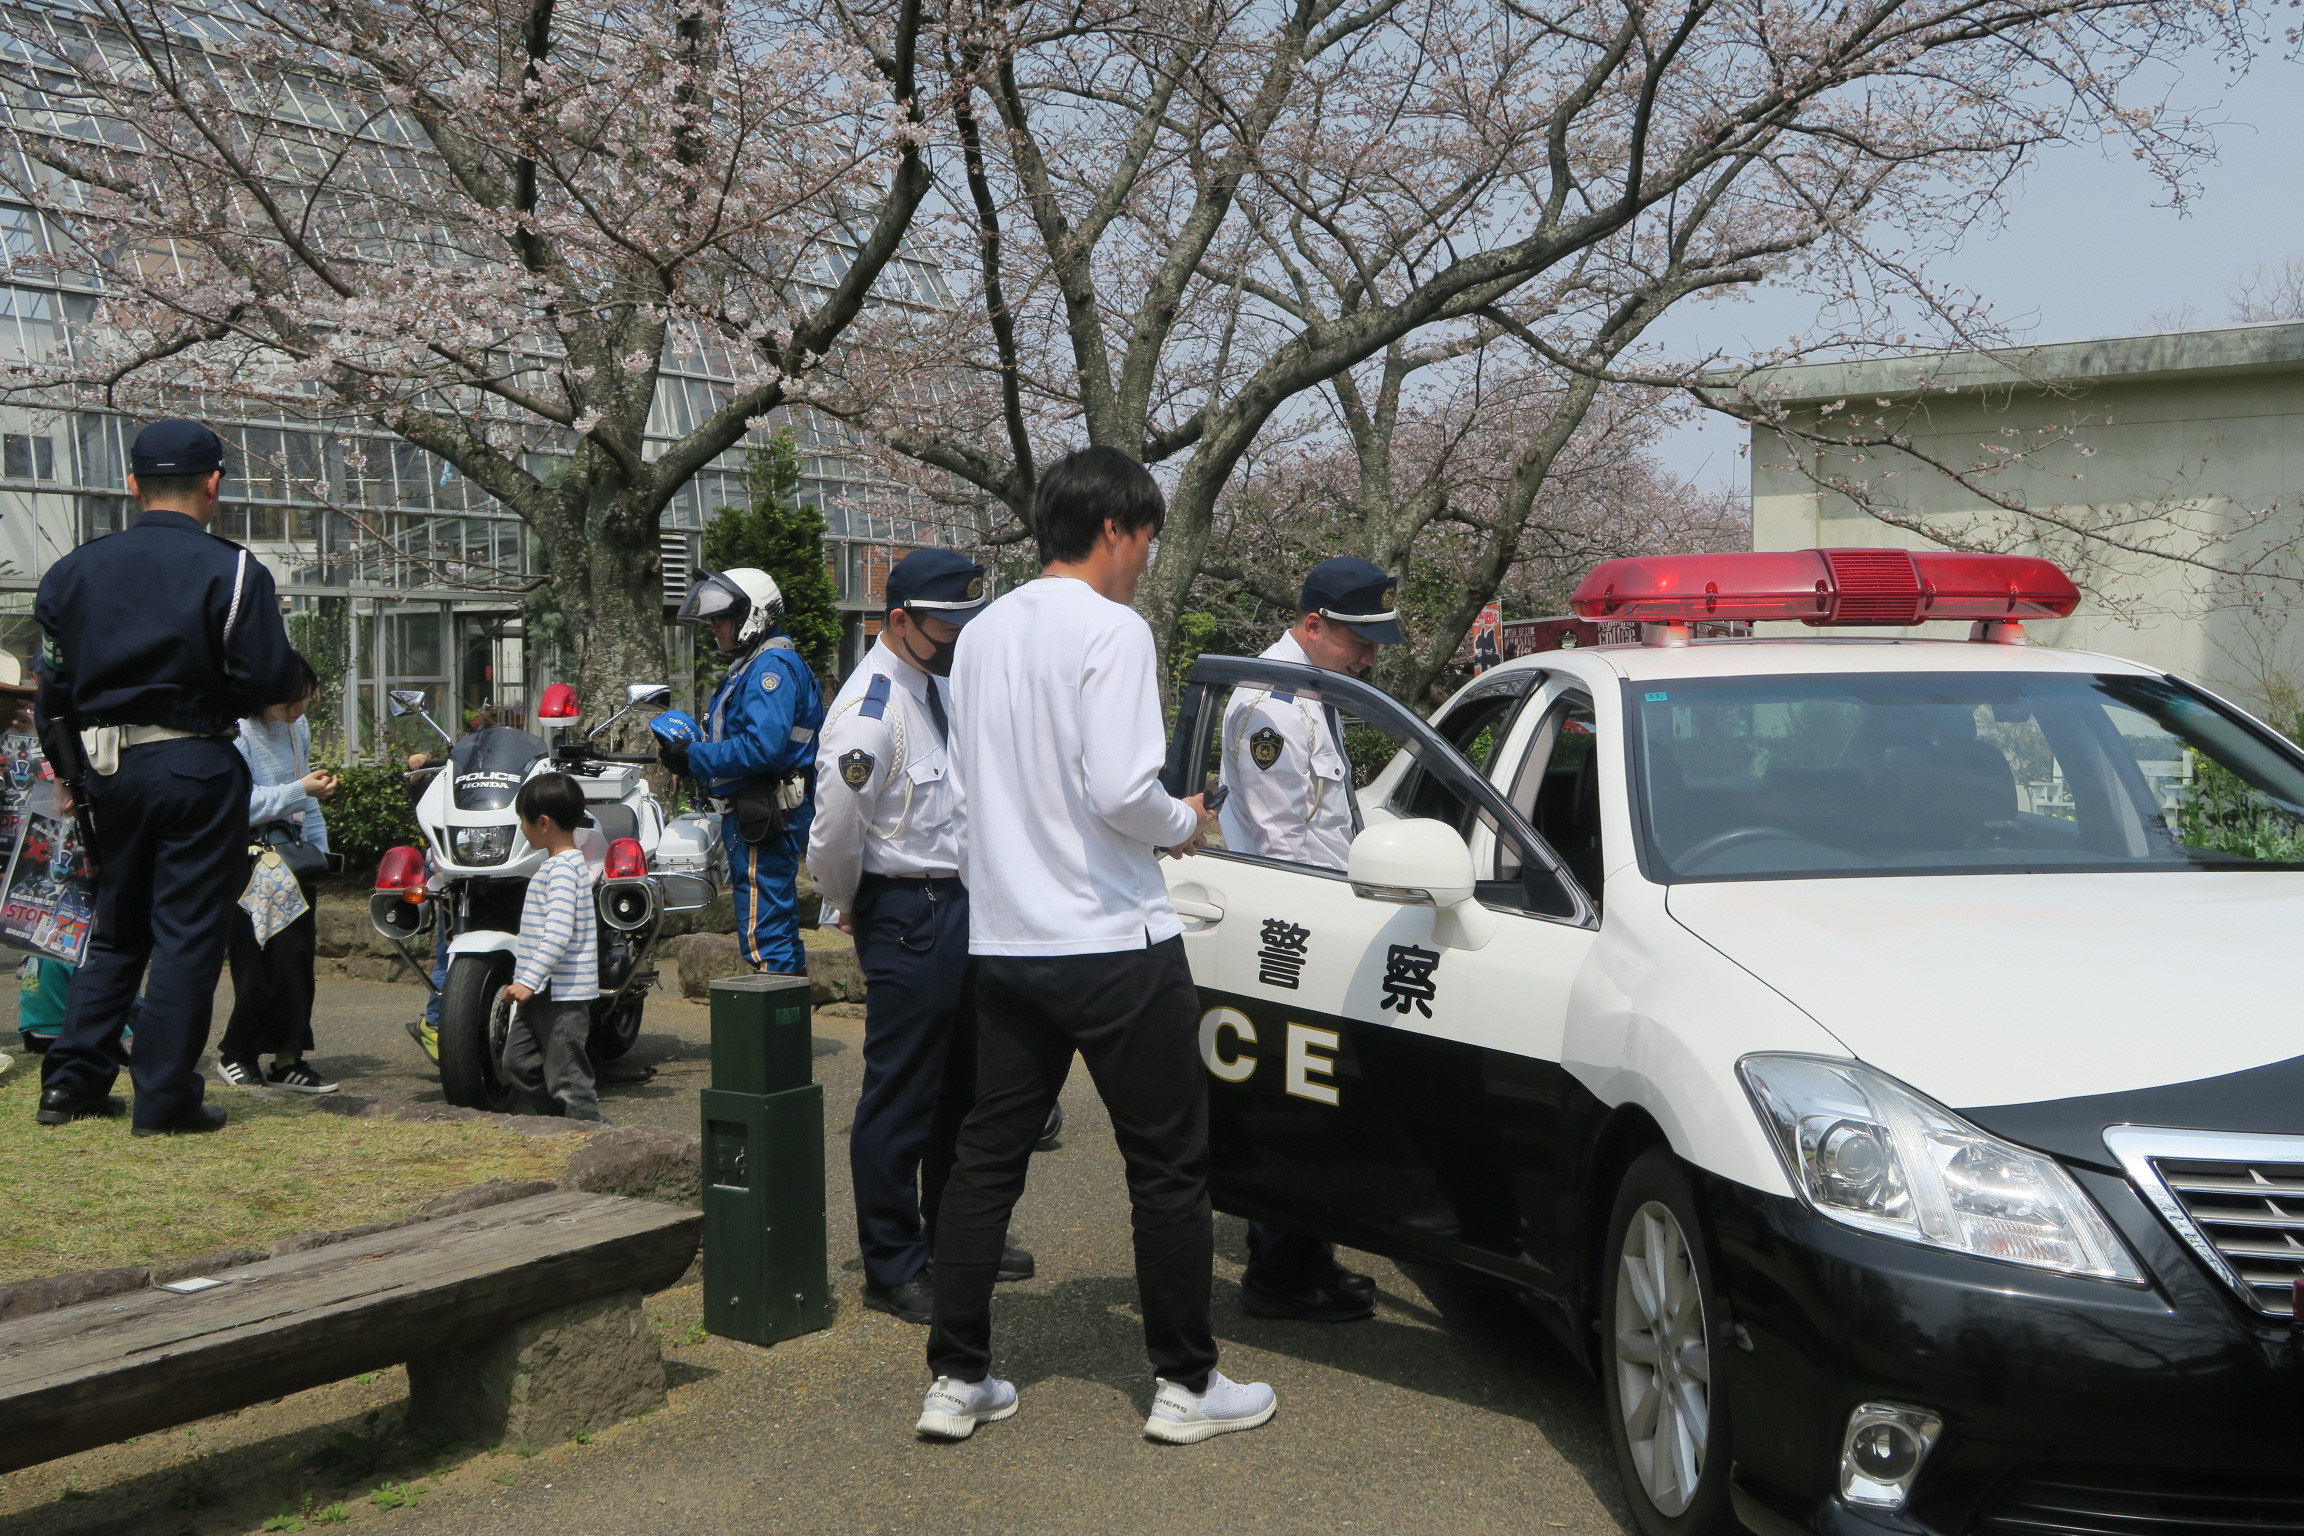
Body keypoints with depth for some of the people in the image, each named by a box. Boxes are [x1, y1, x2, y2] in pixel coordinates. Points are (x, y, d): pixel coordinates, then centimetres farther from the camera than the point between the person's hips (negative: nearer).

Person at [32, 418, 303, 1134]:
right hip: (195, 766, -5)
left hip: (107, 769, 5)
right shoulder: (232, 571, -10)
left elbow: (54, 683, 8)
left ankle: (71, 1080, 16)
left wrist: (68, 768, 16)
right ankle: (165, 1097, 3)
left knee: (117, 929, 18)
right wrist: (295, 673, 8)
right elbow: (268, 681, -14)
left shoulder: (74, 570, 7)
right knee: (188, 934, 1)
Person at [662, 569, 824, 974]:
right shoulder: (748, 667, 21)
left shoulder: (773, 665, -13)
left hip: (764, 815, -11)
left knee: (762, 932, -11)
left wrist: (693, 758, -17)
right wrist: (689, 754, 5)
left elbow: (761, 747, -25)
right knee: (781, 925, 16)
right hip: (752, 815, 11)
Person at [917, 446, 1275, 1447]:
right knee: (1168, 1166, 5)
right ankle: (1185, 1385, 13)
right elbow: (1122, 789, -22)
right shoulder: (1111, 628, -13)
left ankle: (956, 1381, 16)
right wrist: (1186, 824, -3)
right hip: (1114, 945, -7)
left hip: (1004, 943, 7)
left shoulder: (981, 634, 10)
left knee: (986, 1158, 12)